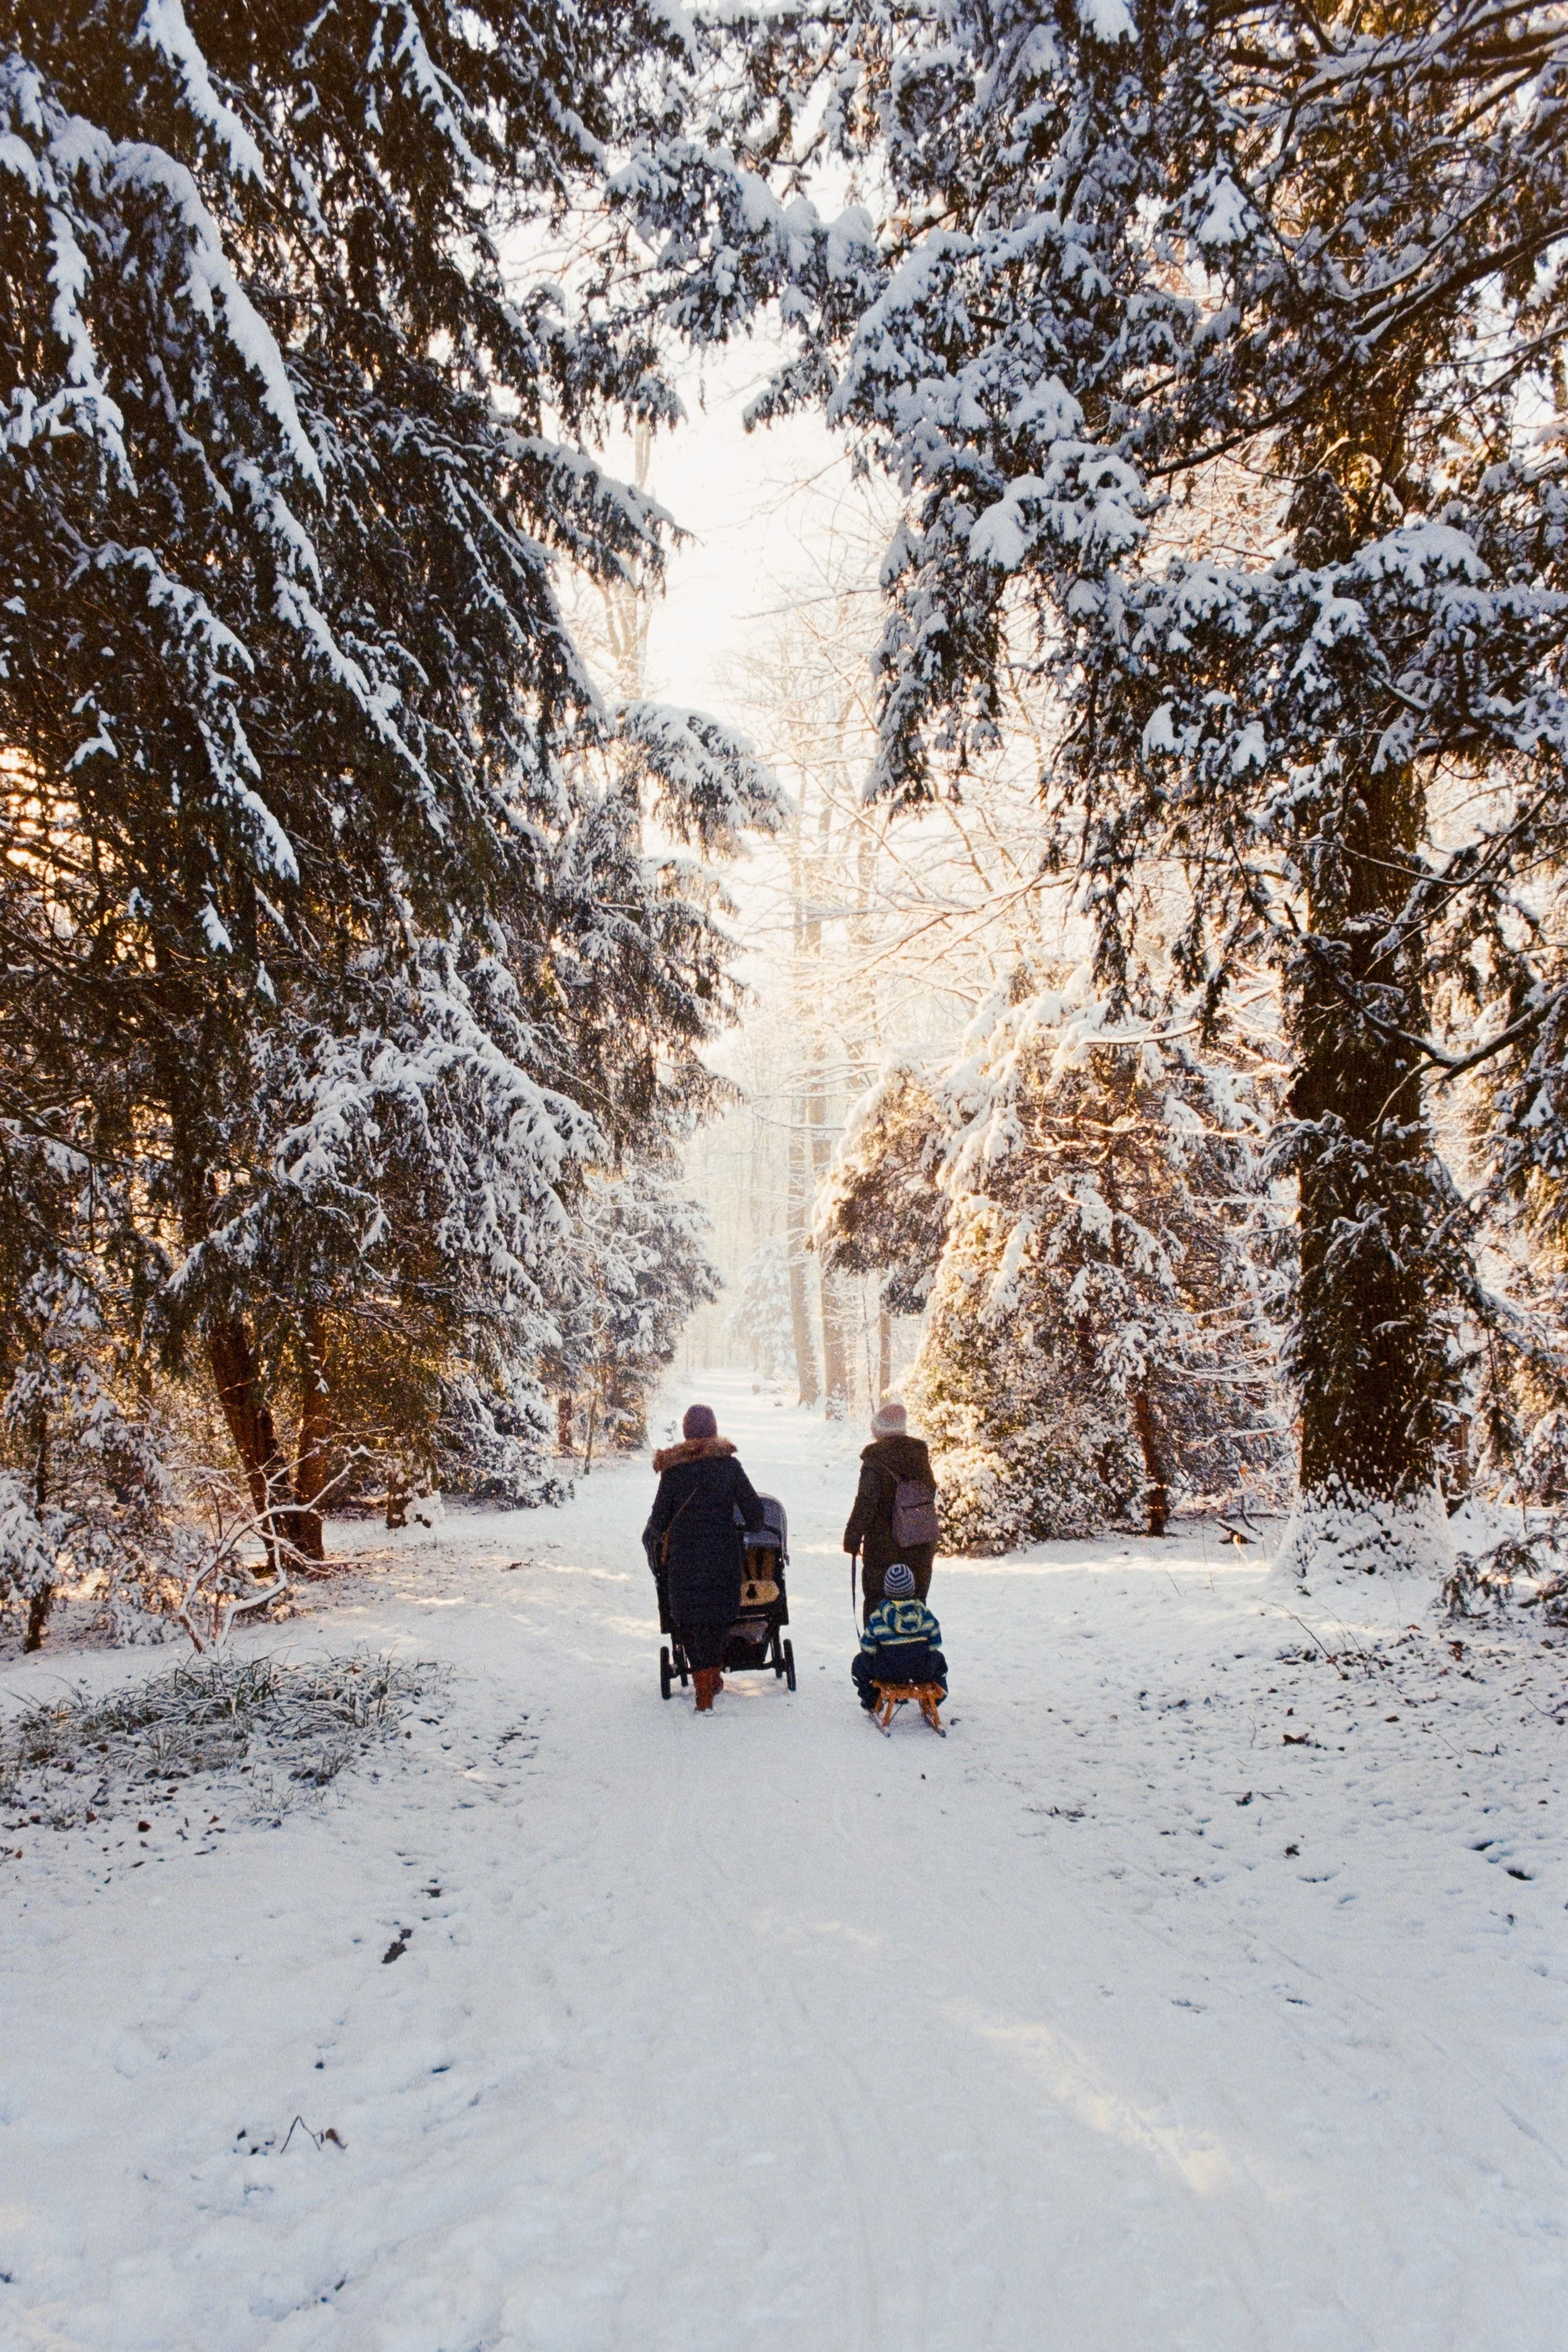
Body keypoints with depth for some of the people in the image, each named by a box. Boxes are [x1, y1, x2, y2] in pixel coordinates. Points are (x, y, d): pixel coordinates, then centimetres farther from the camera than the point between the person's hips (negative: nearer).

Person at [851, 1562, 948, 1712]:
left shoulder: (877, 1619, -12)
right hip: (923, 1673, 2)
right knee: (938, 1659, 34)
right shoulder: (925, 1614, -7)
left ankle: (871, 1704, 29)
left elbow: (868, 1648, -6)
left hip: (888, 1674, -1)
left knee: (859, 1662, 24)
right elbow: (935, 1644, 1)